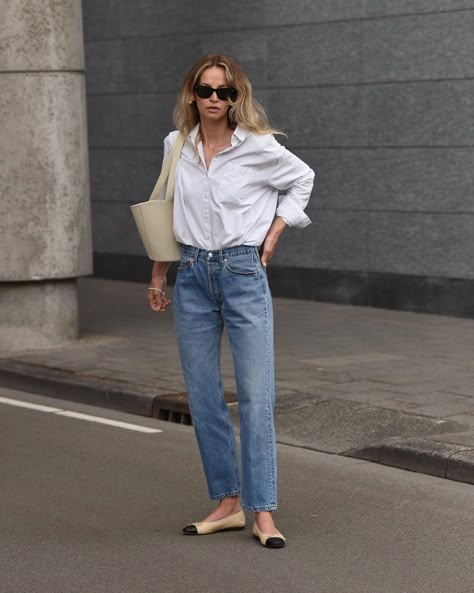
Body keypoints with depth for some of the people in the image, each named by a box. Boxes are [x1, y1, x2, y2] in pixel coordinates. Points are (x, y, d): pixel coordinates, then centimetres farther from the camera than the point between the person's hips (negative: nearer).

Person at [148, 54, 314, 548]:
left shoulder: (258, 147, -5)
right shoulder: (176, 146, 5)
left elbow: (302, 179, 12)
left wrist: (274, 233, 4)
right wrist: (158, 275, 16)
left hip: (243, 271, -4)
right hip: (193, 273, 4)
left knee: (255, 395, -6)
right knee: (202, 395, 6)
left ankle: (263, 512, -3)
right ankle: (227, 503, 16)